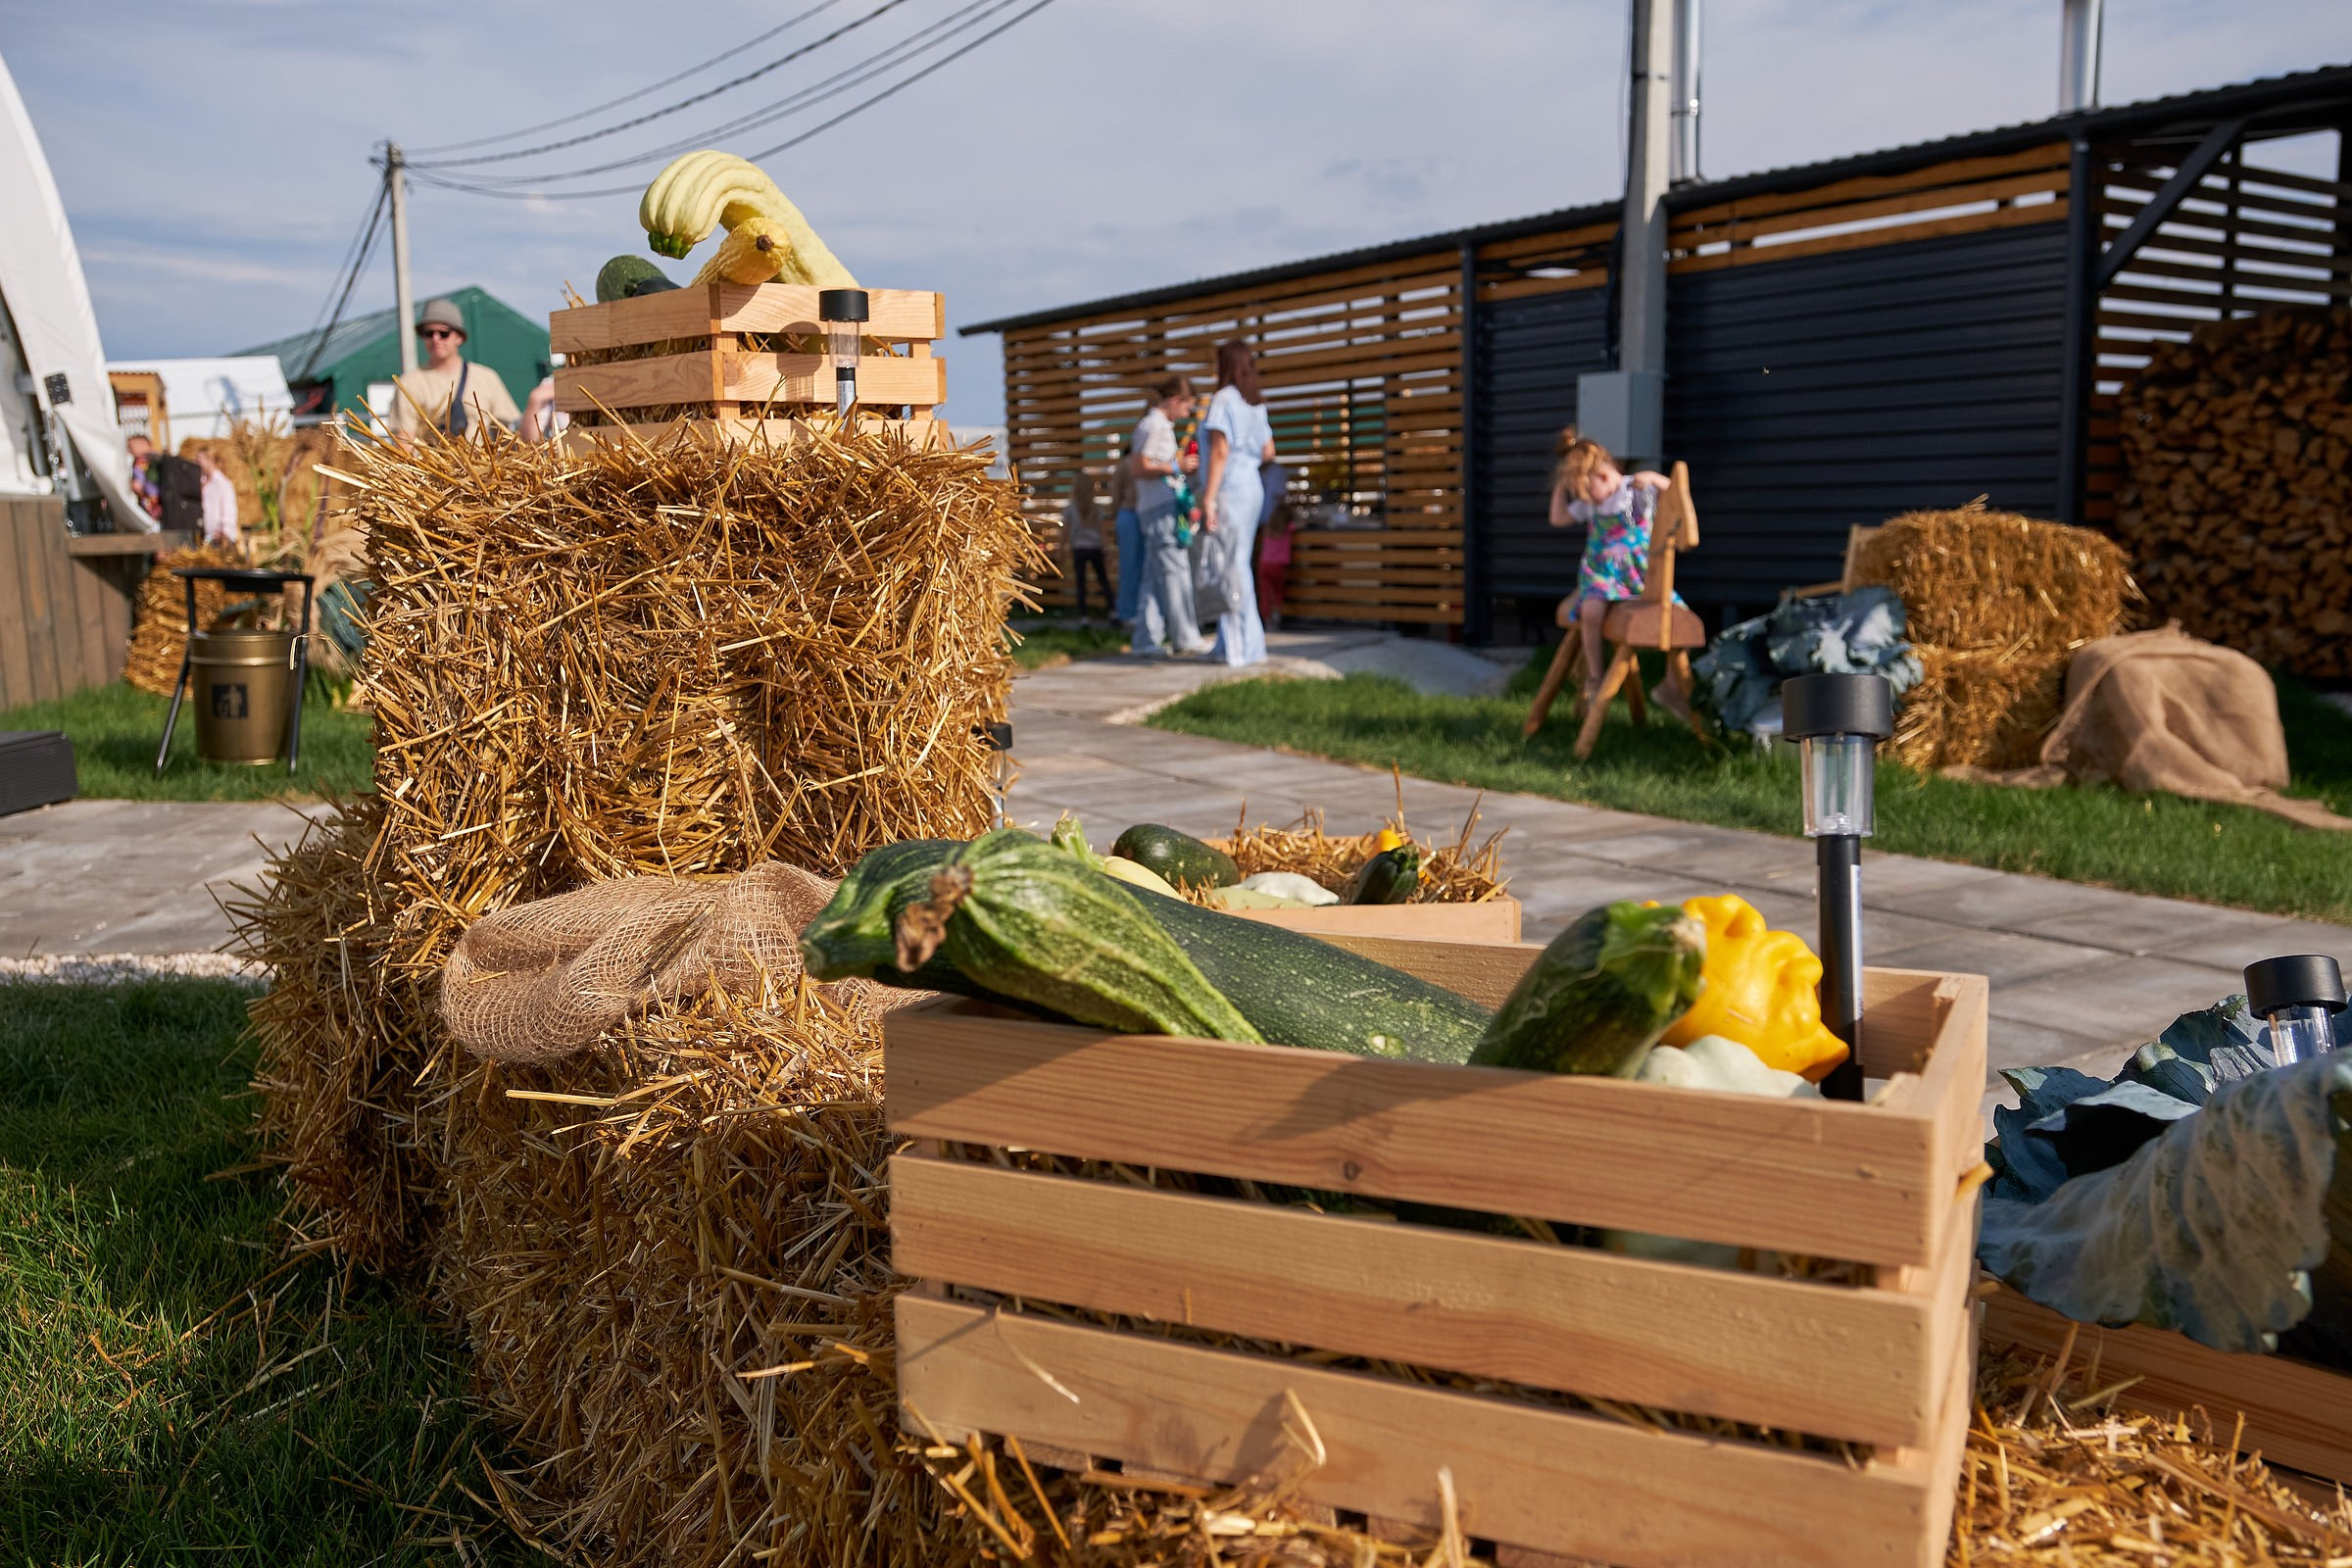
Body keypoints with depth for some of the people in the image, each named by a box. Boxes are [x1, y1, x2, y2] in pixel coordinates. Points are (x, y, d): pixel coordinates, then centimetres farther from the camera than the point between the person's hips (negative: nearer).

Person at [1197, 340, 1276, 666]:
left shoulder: (1224, 399, -10)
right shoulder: (1256, 404, 13)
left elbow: (1220, 451, -17)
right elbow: (1268, 452, 18)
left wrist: (1208, 498, -18)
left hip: (1229, 489, -8)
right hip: (1251, 488, 8)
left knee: (1230, 568, -4)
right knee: (1235, 566, 13)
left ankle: (1244, 647, -2)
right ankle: (1230, 643, 17)